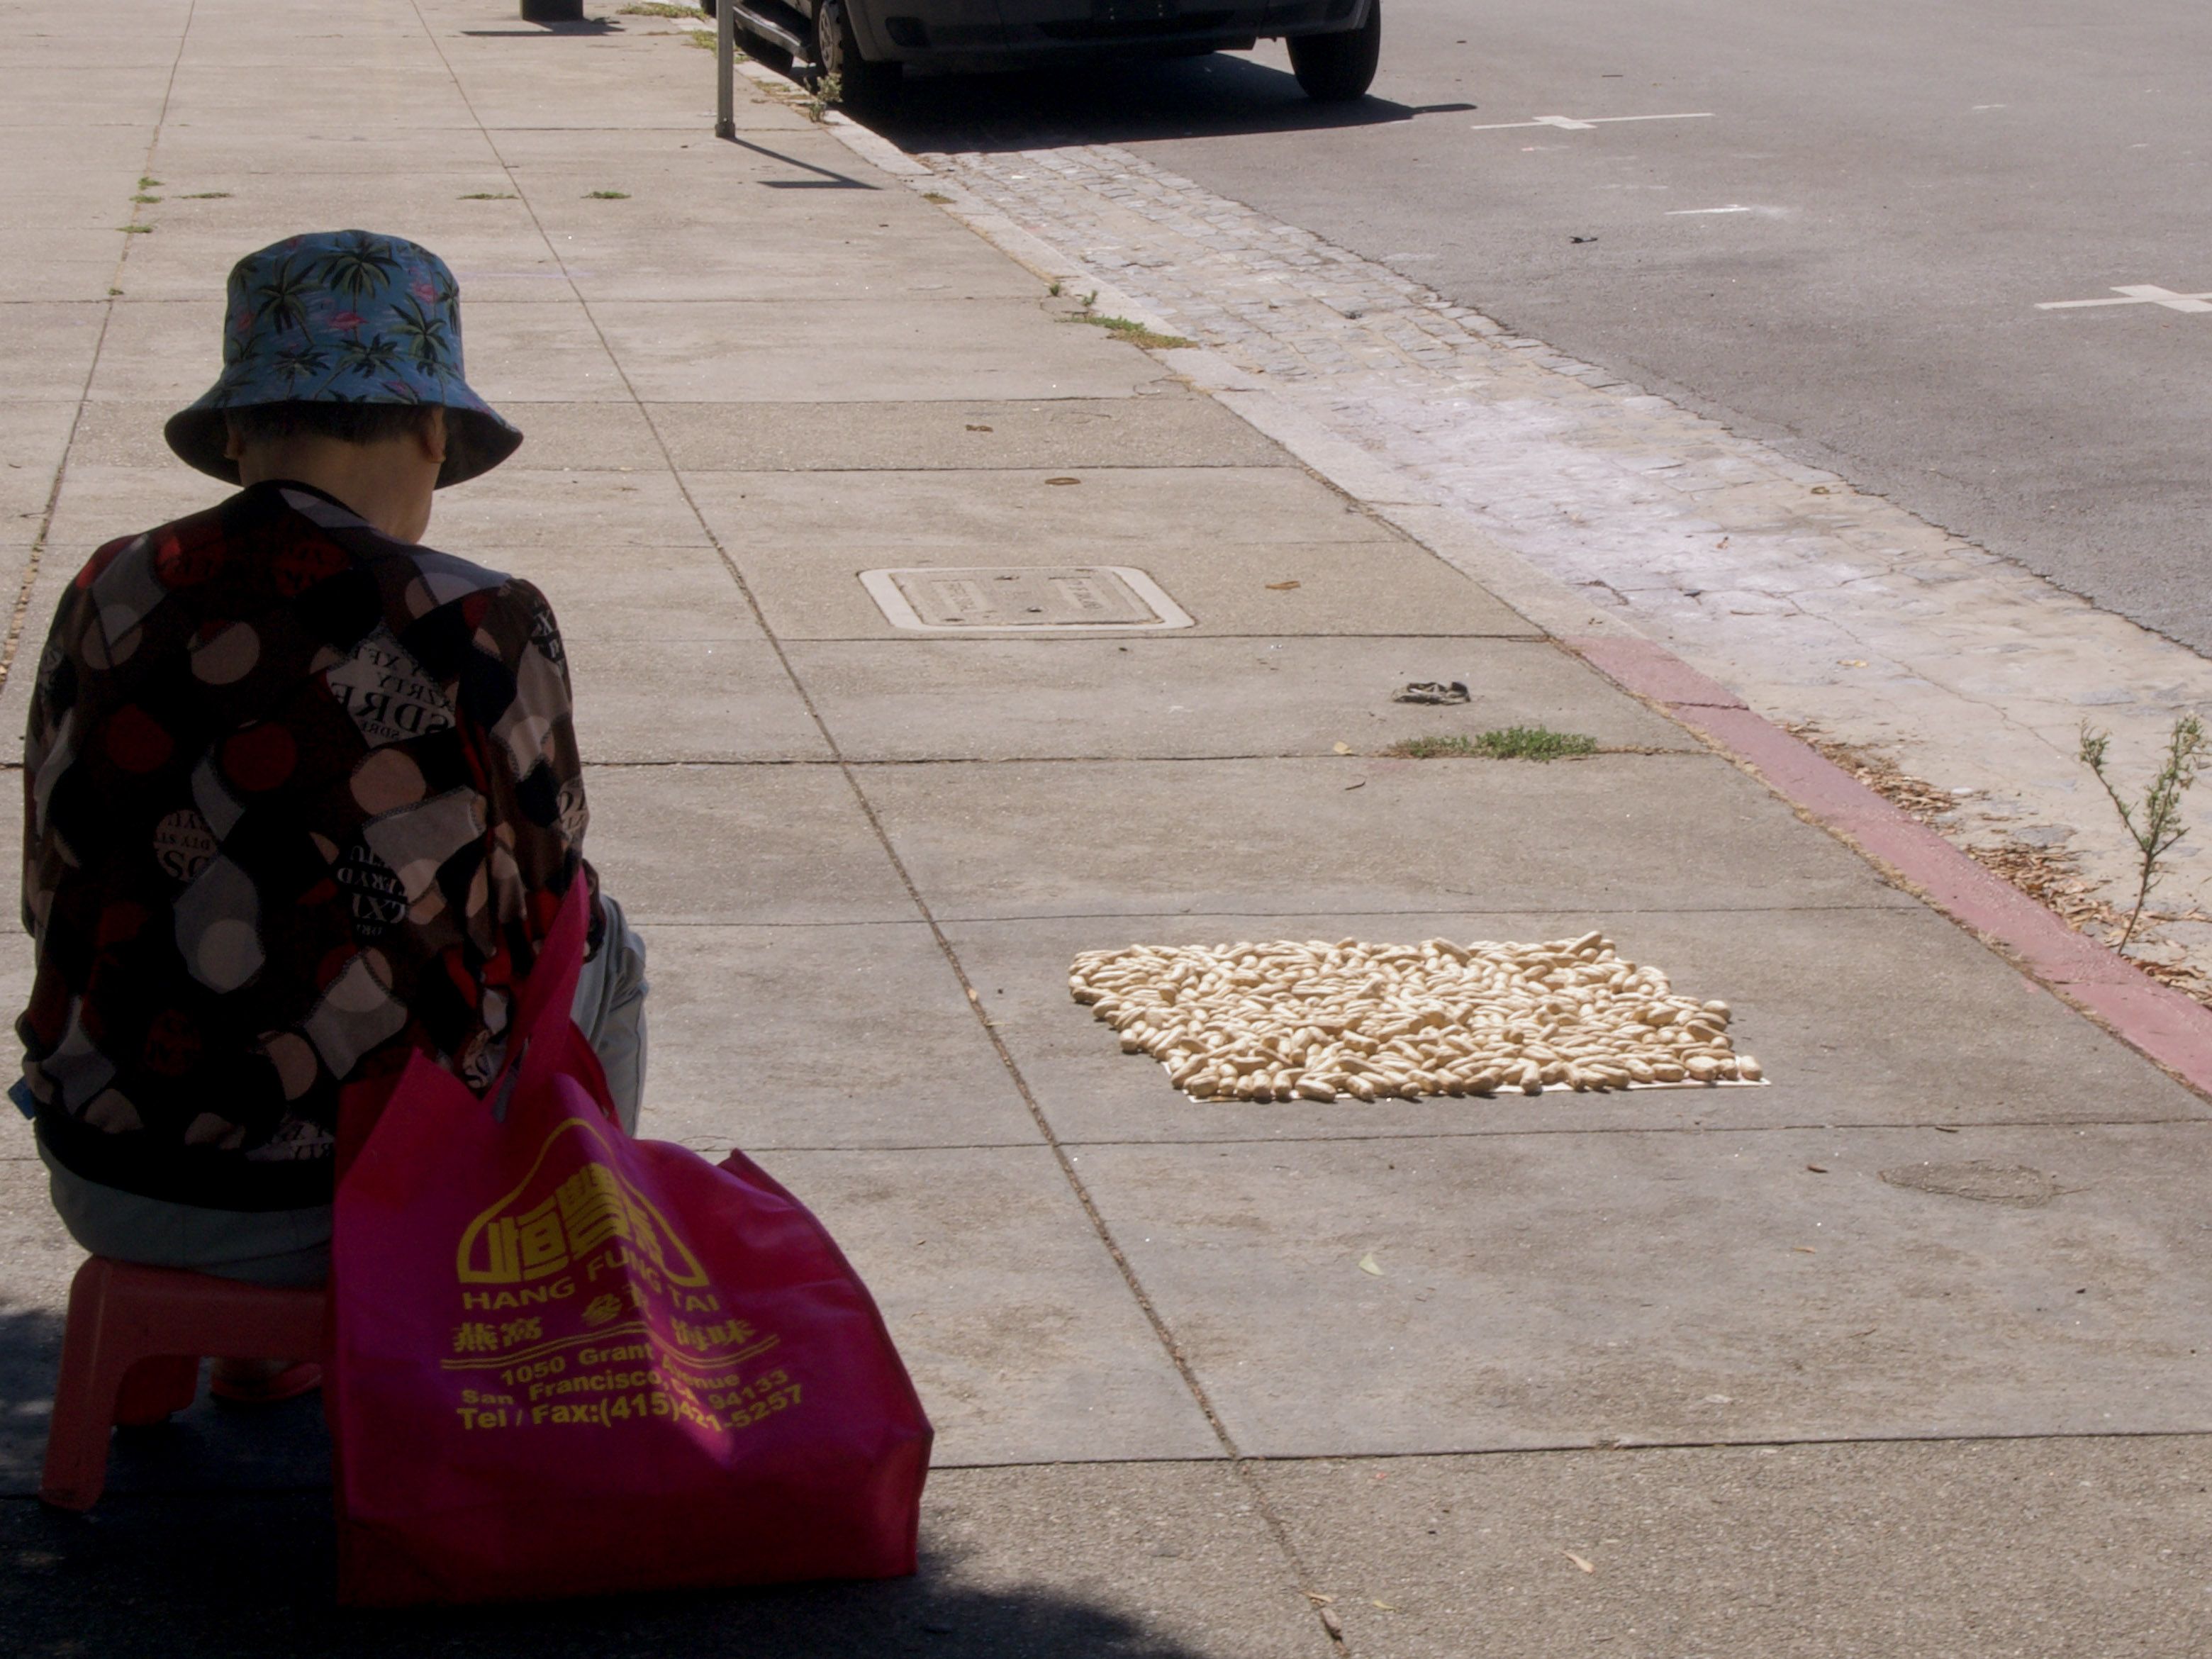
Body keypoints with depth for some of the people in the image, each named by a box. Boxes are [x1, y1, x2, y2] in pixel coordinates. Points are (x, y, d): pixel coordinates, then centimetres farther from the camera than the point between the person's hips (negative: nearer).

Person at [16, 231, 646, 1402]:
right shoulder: (480, 634, -15)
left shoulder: (107, 602, -3)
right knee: (600, 949, 25)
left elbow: (55, 903, 9)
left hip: (111, 1191, 4)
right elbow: (543, 910, 0)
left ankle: (269, 1343, 41)